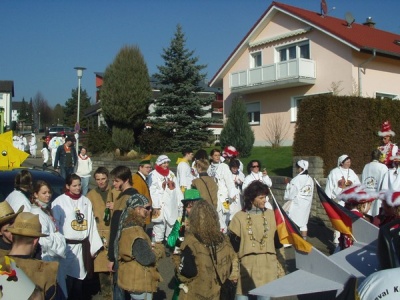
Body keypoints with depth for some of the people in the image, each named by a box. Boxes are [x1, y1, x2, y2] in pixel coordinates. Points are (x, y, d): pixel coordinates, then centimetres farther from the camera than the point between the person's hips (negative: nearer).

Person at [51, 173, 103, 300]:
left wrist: (94, 246, 7)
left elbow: (91, 224, 9)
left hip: (83, 246, 4)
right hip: (67, 246, -4)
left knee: (80, 278, 11)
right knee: (68, 279, -1)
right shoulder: (59, 202, -5)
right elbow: (55, 225, -5)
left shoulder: (86, 201, 9)